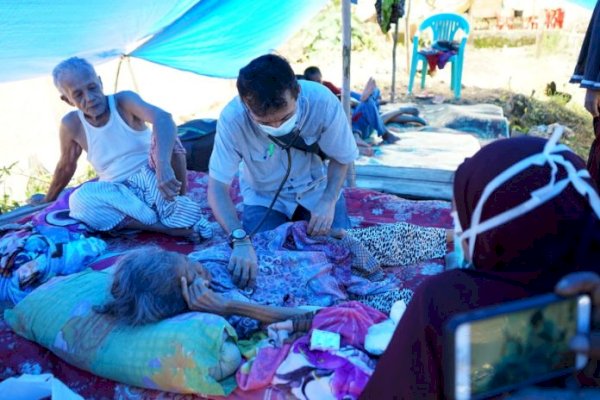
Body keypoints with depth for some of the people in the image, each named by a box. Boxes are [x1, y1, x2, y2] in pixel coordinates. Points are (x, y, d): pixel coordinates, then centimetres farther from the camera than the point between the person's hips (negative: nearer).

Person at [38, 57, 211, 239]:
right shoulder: (71, 125, -4)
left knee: (164, 136, -29)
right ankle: (171, 226, -33)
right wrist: (48, 201, 27)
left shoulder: (124, 101, -13)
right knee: (79, 200, -29)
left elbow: (163, 118, -34)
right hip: (120, 193, 3)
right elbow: (66, 166, 14)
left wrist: (163, 165, -52)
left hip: (153, 181, -3)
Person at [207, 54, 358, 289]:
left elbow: (341, 158, -11)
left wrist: (329, 201, -26)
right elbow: (217, 188, -28)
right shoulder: (232, 118, -31)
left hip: (317, 188, 1)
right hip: (264, 196, 0)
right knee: (260, 259, -16)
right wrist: (240, 241, -43)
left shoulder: (323, 102, -29)